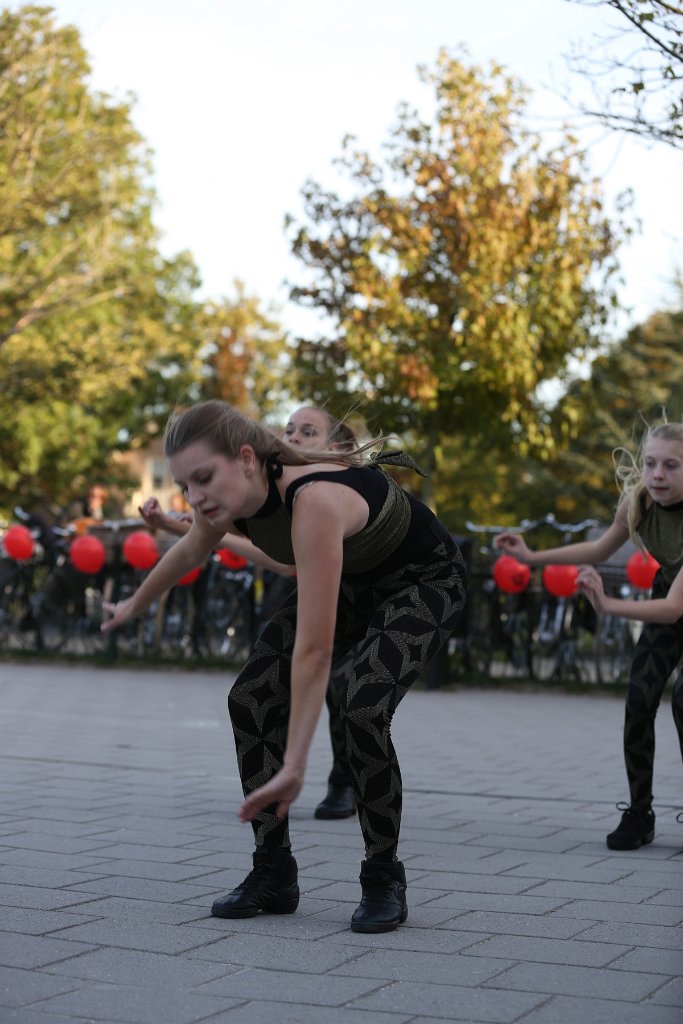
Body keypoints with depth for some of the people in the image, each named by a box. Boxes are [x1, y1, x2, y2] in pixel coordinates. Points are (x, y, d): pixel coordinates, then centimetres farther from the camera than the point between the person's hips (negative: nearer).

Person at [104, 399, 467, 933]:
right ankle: (273, 875, 5)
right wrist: (136, 604, 24)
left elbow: (314, 650, -44)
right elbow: (190, 550, 8)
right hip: (352, 579, 8)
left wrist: (293, 768, -43)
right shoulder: (228, 494, -19)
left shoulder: (313, 501, -42)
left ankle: (384, 881, -6)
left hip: (425, 581, -7)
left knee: (363, 711, -27)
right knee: (252, 699, -5)